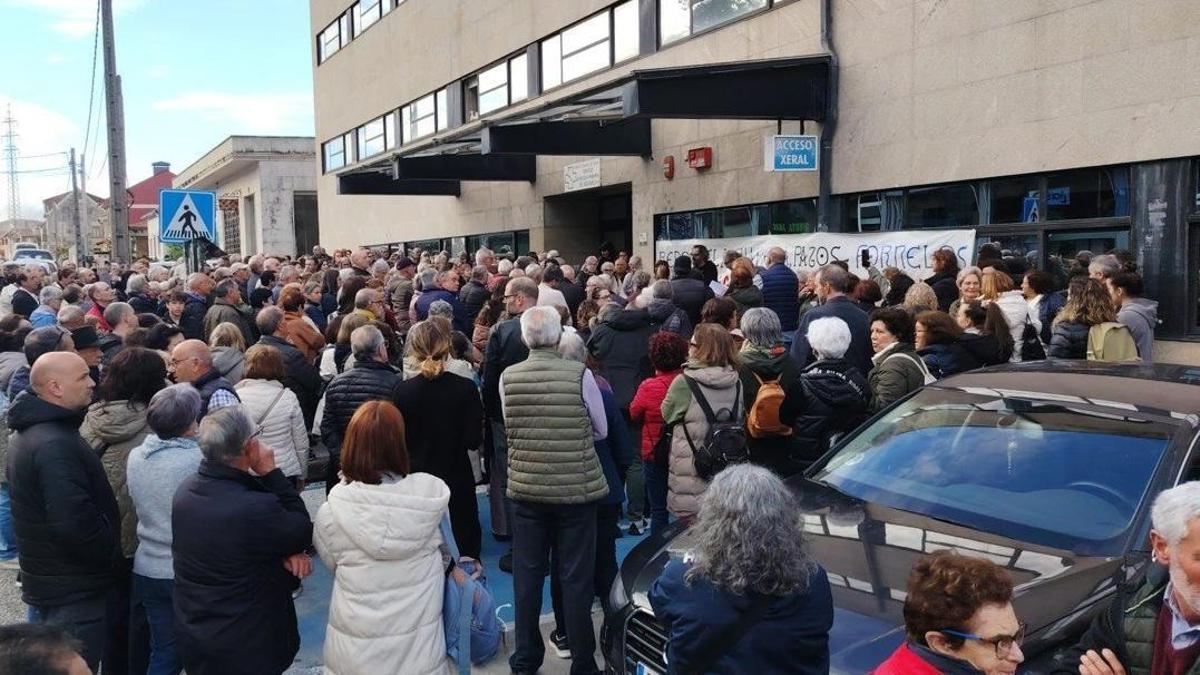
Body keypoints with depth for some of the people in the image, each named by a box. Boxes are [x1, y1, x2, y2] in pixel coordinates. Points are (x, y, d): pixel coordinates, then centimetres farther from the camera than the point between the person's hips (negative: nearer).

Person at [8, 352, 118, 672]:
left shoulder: (30, 432, 9)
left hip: (43, 581, 10)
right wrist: (113, 556, -15)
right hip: (73, 590, -10)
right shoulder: (55, 444, -24)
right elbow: (75, 523, -31)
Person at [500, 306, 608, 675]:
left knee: (527, 575, 13)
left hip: (526, 488, 2)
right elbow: (600, 430, -1)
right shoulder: (580, 375, -13)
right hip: (577, 488, -2)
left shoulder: (507, 377, -6)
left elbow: (510, 429, 6)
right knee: (576, 578, 8)